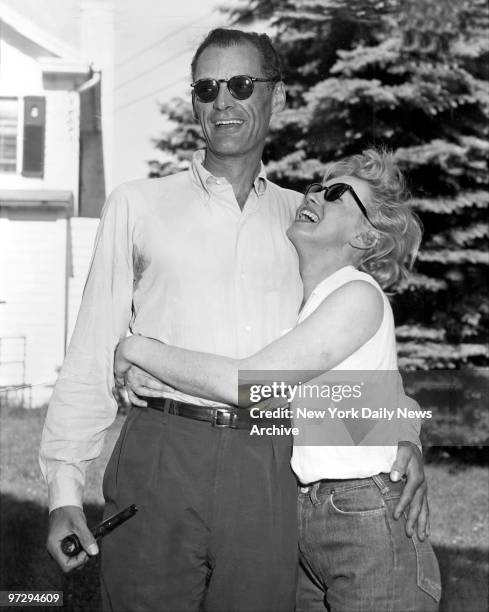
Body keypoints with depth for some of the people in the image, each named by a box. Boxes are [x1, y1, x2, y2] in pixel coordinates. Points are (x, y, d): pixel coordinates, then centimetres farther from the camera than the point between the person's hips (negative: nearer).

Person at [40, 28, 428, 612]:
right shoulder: (138, 204, 11)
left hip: (266, 475, 1)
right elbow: (92, 354, 9)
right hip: (159, 458, -1)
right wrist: (64, 487, 2)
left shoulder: (302, 218, 15)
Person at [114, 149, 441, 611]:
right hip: (299, 525, 8)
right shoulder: (301, 301, 12)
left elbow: (245, 383, -21)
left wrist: (139, 349, -11)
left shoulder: (359, 296, -13)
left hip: (368, 526, -8)